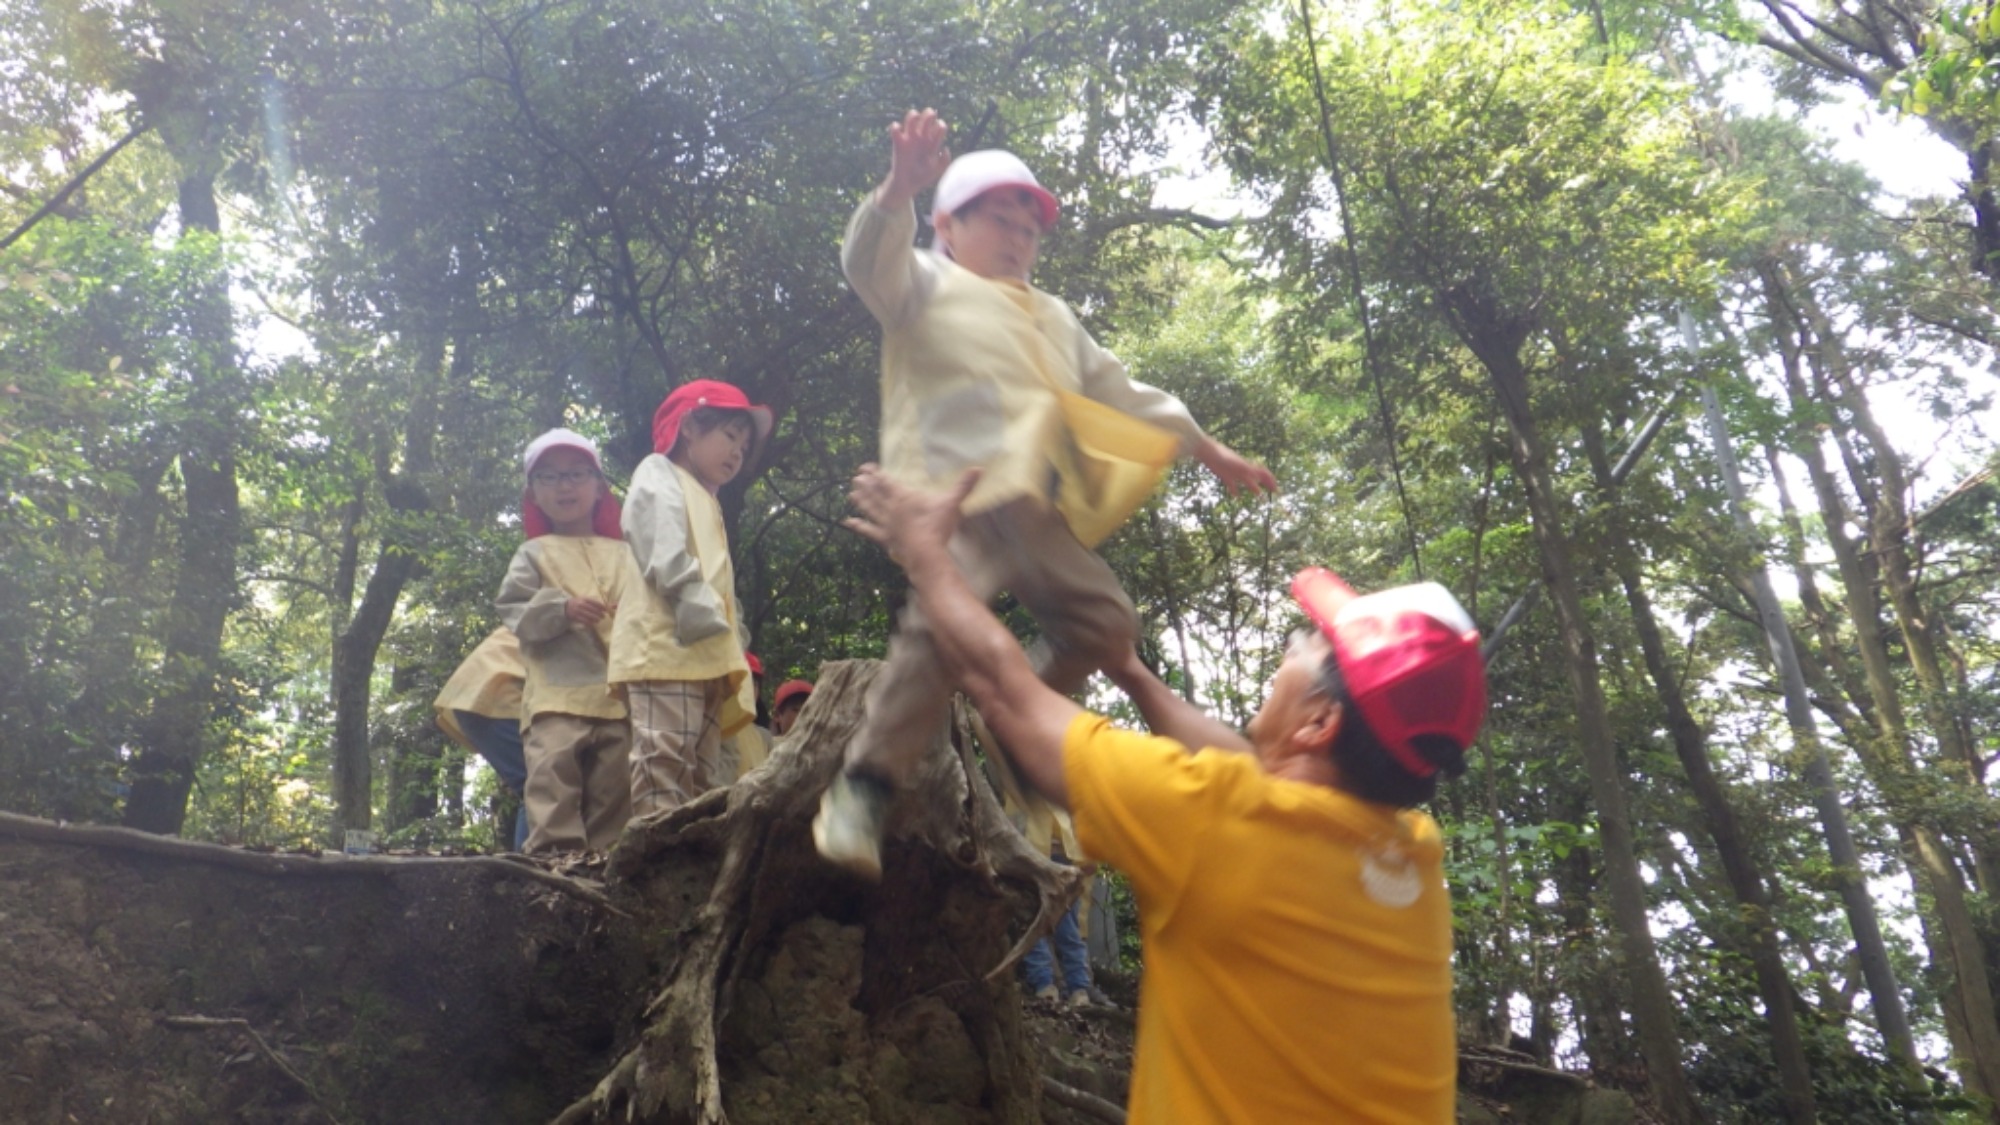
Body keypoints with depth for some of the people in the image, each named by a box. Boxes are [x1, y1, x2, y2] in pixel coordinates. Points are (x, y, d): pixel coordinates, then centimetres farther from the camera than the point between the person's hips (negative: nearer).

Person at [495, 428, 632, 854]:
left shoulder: (623, 555, 19)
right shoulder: (534, 554, 13)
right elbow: (513, 612, 3)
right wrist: (561, 608, -13)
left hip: (619, 694, 3)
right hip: (558, 694, -2)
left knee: (613, 788, 2)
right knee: (554, 782, -15)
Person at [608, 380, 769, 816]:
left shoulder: (705, 505, 36)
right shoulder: (659, 475, 11)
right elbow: (666, 558, -9)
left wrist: (731, 658, 13)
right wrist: (709, 621, -18)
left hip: (702, 657, 9)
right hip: (668, 646, -9)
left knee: (704, 784, 3)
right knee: (665, 765, -19)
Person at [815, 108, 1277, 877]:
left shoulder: (1052, 319, 35)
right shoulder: (928, 286, 15)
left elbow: (1123, 394, 36)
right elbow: (870, 263, -7)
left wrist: (1209, 450, 34)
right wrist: (900, 189, -28)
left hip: (1036, 512, 8)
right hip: (954, 490, -8)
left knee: (1105, 622, 4)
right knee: (946, 624, -28)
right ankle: (863, 790, -22)